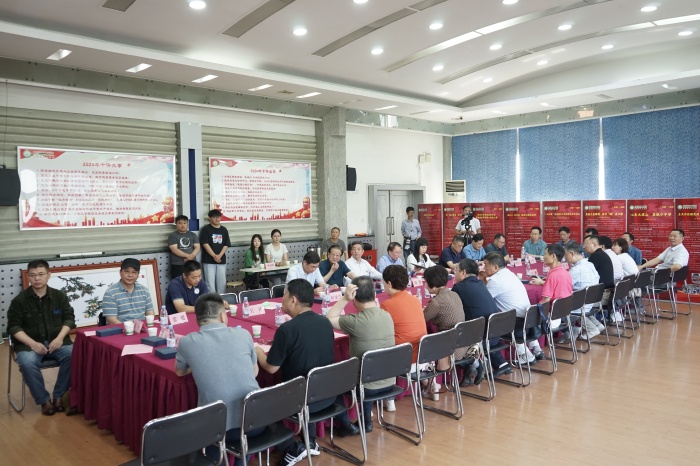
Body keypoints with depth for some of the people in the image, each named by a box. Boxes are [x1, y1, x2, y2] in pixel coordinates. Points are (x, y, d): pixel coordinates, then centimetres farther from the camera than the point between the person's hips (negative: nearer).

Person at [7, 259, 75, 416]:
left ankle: (58, 396, -10)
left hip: (56, 341, 1)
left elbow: (69, 318, 7)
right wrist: (32, 343, -16)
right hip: (29, 343, -1)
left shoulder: (59, 296, 4)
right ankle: (44, 400, -12)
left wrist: (60, 338, -11)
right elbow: (13, 327, -2)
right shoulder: (19, 300, -1)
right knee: (27, 363, -34)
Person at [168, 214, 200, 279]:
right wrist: (187, 255, -19)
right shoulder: (172, 236, 1)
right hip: (177, 266, -3)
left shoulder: (193, 235, 13)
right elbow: (174, 250, -10)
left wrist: (192, 256, -16)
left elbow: (197, 247, 4)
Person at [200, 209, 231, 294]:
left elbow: (226, 245, 6)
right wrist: (214, 256, -15)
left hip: (221, 260, 4)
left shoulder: (224, 230, 9)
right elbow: (205, 244, -9)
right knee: (210, 283, -3)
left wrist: (219, 256, -9)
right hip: (209, 260, -4)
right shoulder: (206, 229, -2)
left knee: (222, 283, 7)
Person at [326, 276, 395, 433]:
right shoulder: (387, 316, -5)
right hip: (389, 382, 6)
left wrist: (344, 298, -17)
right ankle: (366, 420, 41)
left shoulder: (357, 321, -25)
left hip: (368, 386, -6)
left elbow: (329, 320, -11)